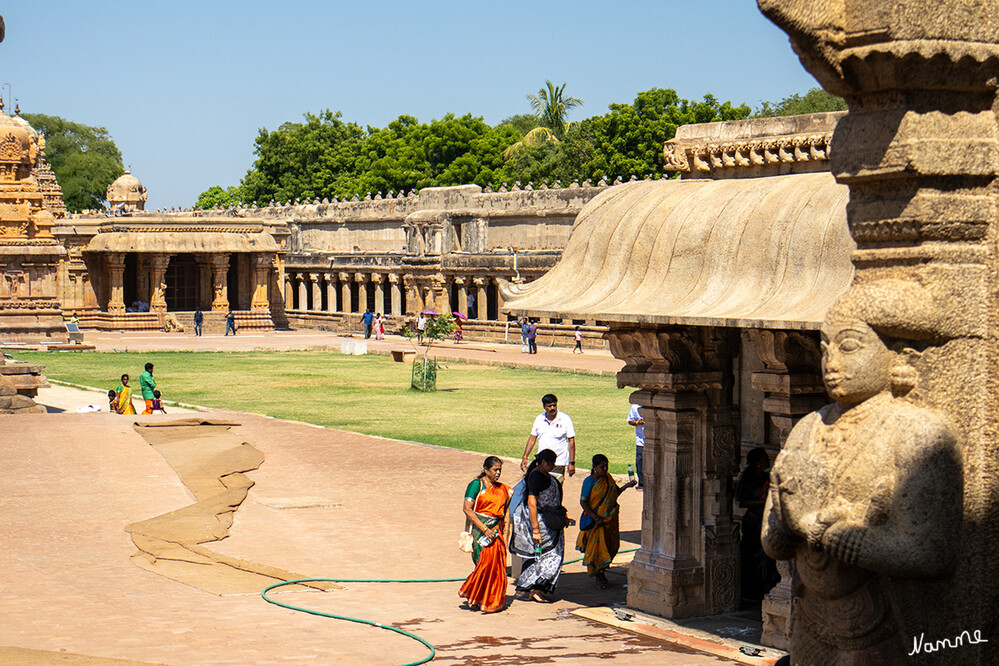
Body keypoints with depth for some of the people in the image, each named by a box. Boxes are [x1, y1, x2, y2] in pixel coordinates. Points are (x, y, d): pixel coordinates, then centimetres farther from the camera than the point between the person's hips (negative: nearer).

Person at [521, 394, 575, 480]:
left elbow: (571, 441, -3)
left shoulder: (565, 419, -3)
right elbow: (532, 439, 12)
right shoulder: (539, 419, 7)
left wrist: (572, 463, -7)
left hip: (558, 463, -4)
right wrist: (524, 457, 6)